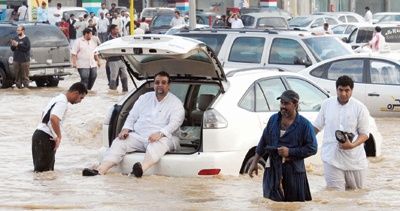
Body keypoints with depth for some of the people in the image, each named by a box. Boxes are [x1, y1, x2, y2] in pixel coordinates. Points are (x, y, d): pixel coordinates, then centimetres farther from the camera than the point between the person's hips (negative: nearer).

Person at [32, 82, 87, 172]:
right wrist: (59, 137, -20)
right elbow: (54, 118, -30)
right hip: (45, 138, -10)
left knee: (49, 169, 13)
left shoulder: (58, 99, 18)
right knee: (42, 169, -10)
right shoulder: (63, 102, -14)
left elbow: (44, 113, 29)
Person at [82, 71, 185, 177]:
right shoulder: (145, 98, 19)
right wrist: (125, 129, -3)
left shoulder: (176, 103, 3)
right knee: (119, 141, -20)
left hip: (162, 138, -5)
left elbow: (174, 123, -12)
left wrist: (160, 134, -31)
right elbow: (132, 116, 18)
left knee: (158, 144, -40)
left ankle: (142, 169, -70)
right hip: (138, 136, 5)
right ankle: (100, 170, -39)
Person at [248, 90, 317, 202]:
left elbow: (312, 148, -6)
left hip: (294, 171, -3)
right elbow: (263, 142, 17)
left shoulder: (304, 124, -3)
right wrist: (254, 163, 16)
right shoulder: (273, 119, 10)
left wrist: (290, 152, -13)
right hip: (273, 170, 3)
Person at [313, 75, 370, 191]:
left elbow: (365, 133, -5)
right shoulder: (327, 104, 3)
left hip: (354, 158, 0)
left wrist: (352, 145, -23)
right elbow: (317, 126, 16)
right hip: (332, 158, 0)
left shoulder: (360, 108, -5)